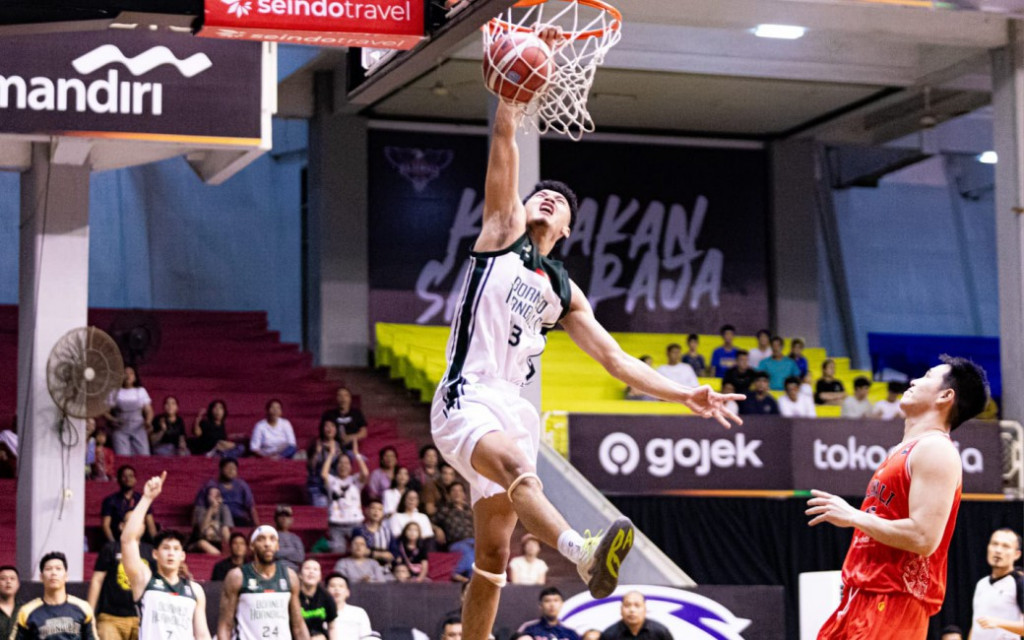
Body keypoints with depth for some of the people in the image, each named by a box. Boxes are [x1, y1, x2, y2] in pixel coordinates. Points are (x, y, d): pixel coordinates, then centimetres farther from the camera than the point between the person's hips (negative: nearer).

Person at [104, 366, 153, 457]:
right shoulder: (115, 392, 5)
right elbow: (105, 412, 4)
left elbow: (149, 411, 9)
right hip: (121, 429, -2)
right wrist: (113, 420, -16)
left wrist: (148, 422, -11)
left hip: (138, 428, 2)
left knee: (143, 456, -10)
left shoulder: (141, 391, 10)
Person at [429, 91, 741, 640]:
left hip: (512, 408, 7)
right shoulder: (502, 230, 11)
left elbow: (615, 359, 19)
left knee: (493, 556, 5)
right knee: (517, 465, -38)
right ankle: (583, 554, -63)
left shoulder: (562, 291, 21)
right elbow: (504, 137, 4)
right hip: (465, 400, -7)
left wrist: (684, 395, 11)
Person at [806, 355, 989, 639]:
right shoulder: (905, 451, 20)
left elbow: (923, 538, -22)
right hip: (862, 595, 10)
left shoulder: (935, 449, -11)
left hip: (895, 603, -10)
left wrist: (853, 516, -15)